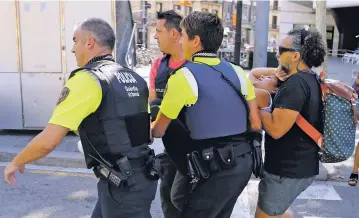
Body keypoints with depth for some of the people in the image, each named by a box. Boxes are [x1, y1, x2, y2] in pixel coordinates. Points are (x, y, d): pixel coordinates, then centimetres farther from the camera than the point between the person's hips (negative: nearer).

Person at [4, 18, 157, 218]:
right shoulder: (134, 78, 7)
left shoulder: (87, 80, -16)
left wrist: (17, 162, -1)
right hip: (142, 175, 8)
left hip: (123, 184, -8)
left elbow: (48, 141, -18)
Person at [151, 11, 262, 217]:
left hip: (215, 169, -7)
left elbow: (158, 131, -2)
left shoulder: (184, 76, -11)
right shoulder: (237, 72, 5)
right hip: (244, 162, 7)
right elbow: (256, 124, 5)